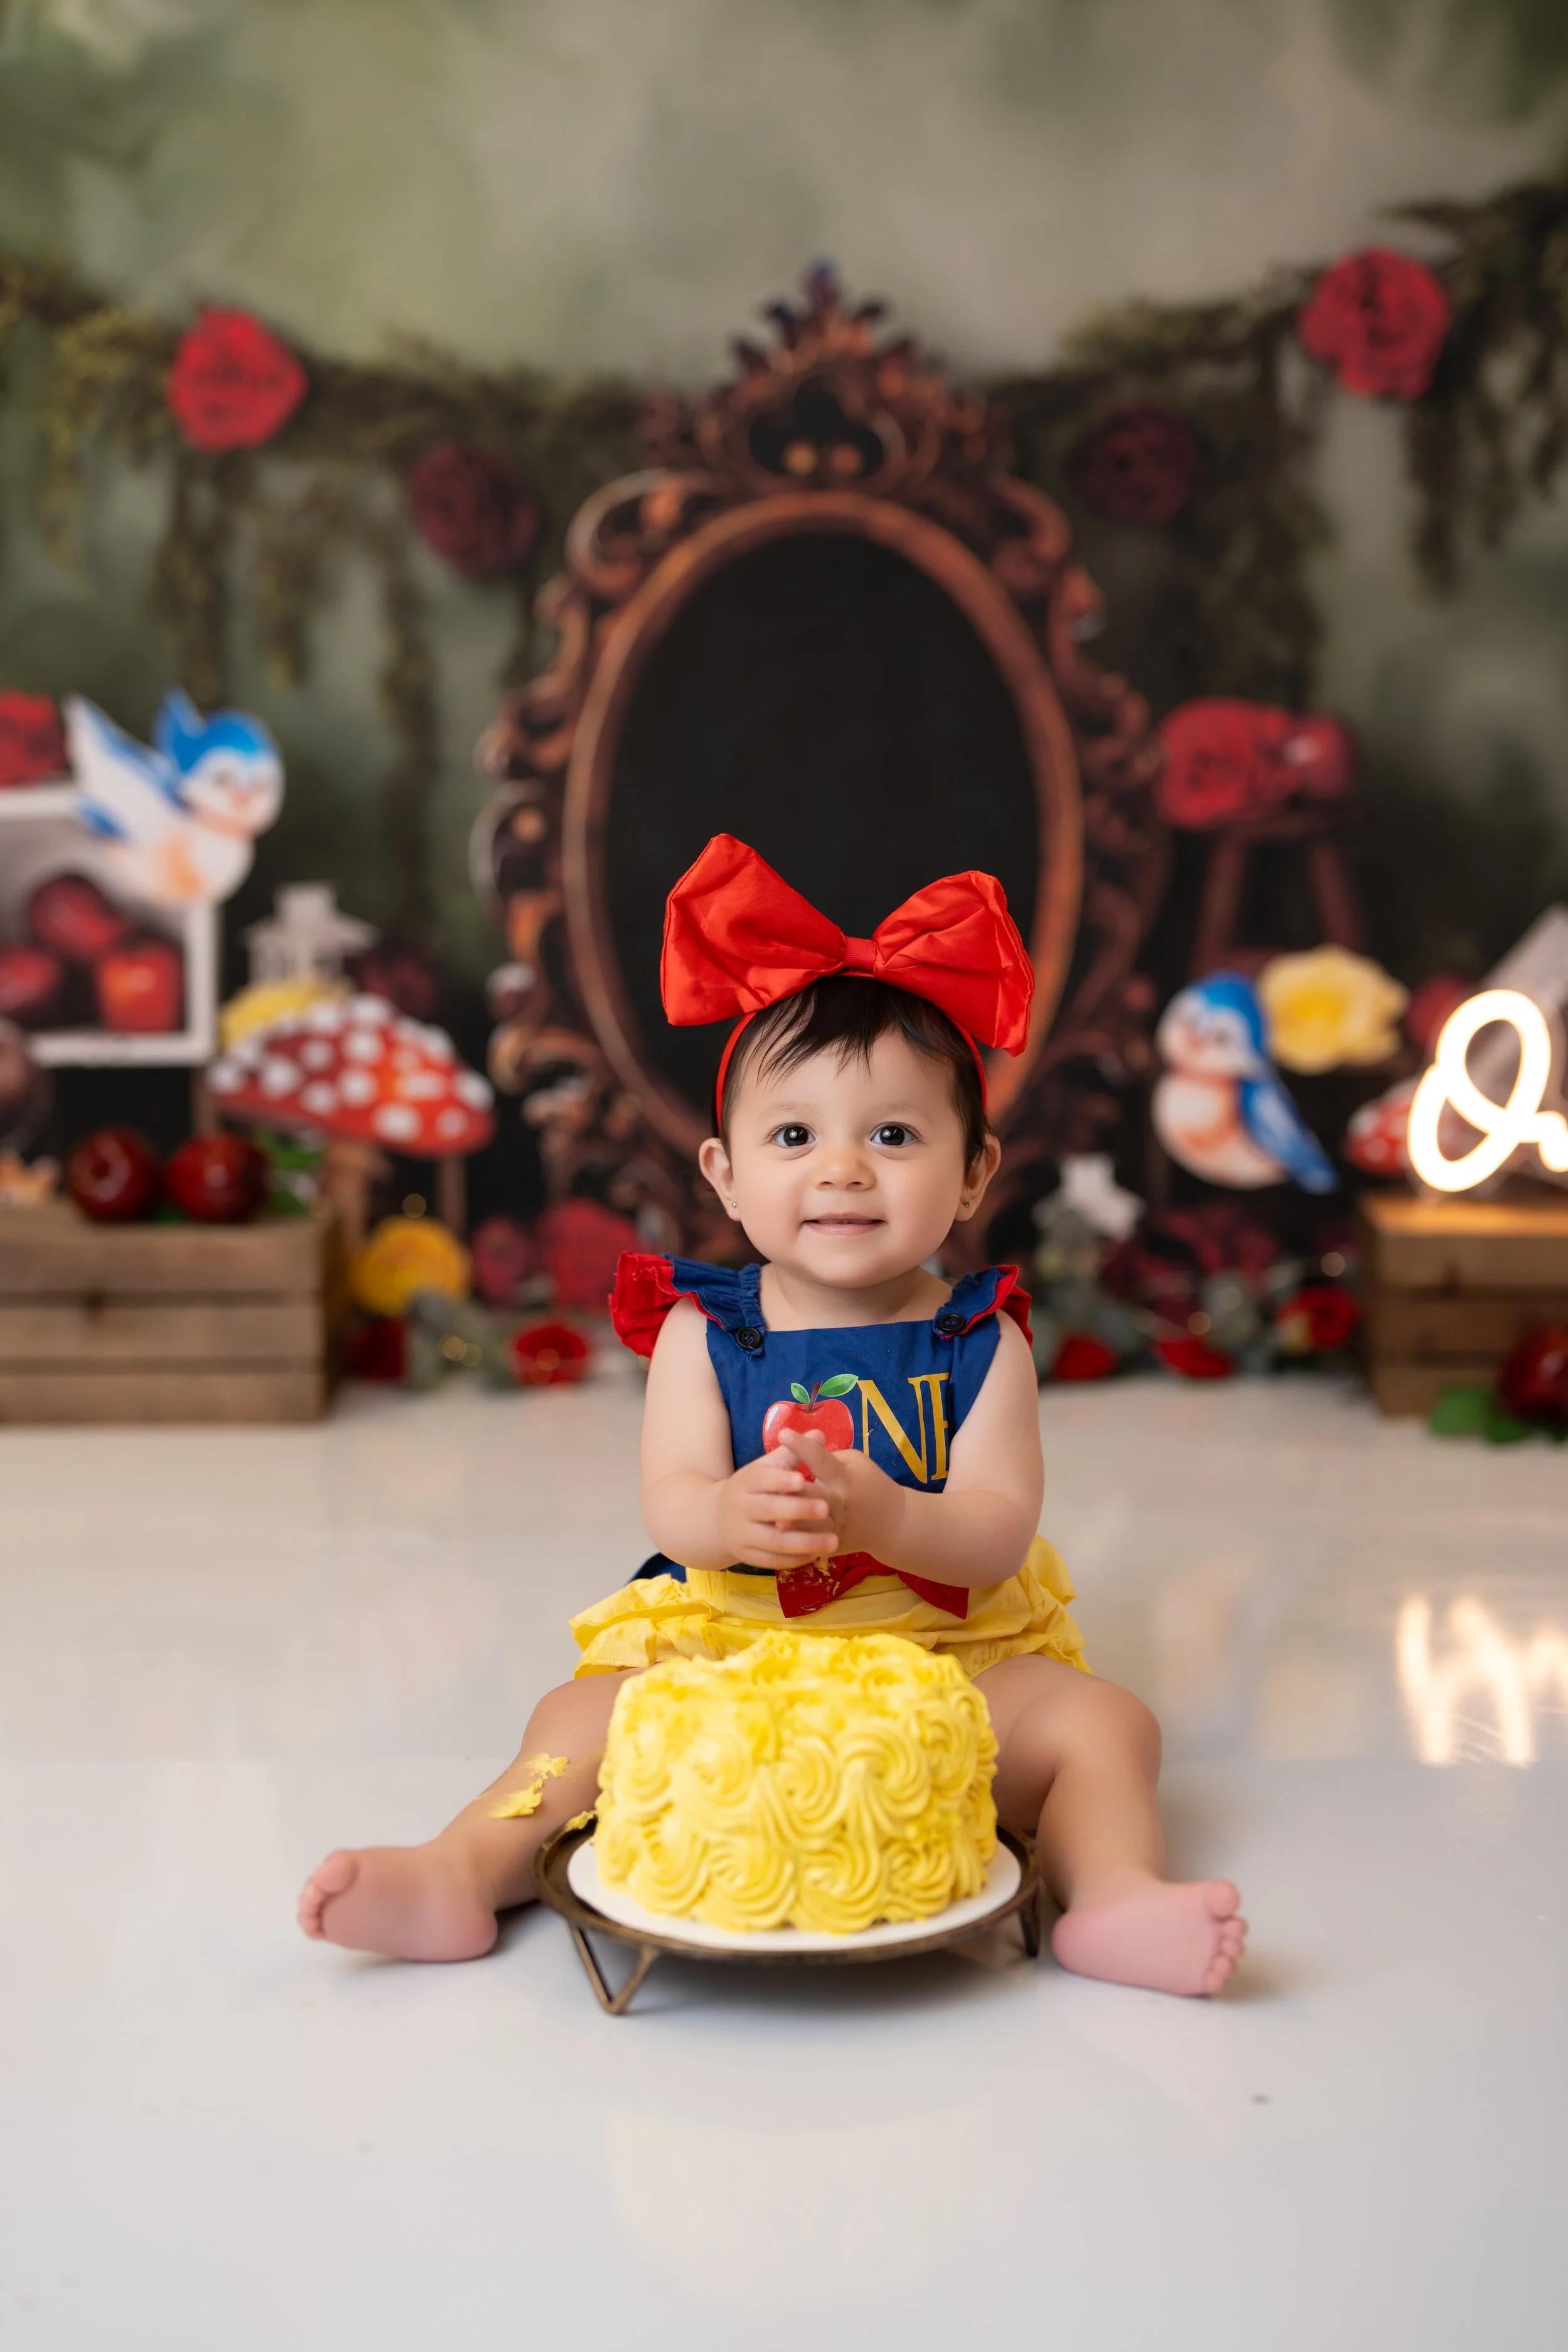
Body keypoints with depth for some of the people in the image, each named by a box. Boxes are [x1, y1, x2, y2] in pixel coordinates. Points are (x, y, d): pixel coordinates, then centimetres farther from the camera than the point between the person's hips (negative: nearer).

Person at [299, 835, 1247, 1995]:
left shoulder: (980, 1342, -3)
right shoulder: (704, 1330, -1)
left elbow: (997, 1534, -14)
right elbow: (668, 1500, -12)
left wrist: (877, 1511, -36)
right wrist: (731, 1515, -38)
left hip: (948, 1654, 0)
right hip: (727, 1638, 0)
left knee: (1103, 1720, -19)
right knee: (586, 1713, -20)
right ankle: (463, 1874, -19)